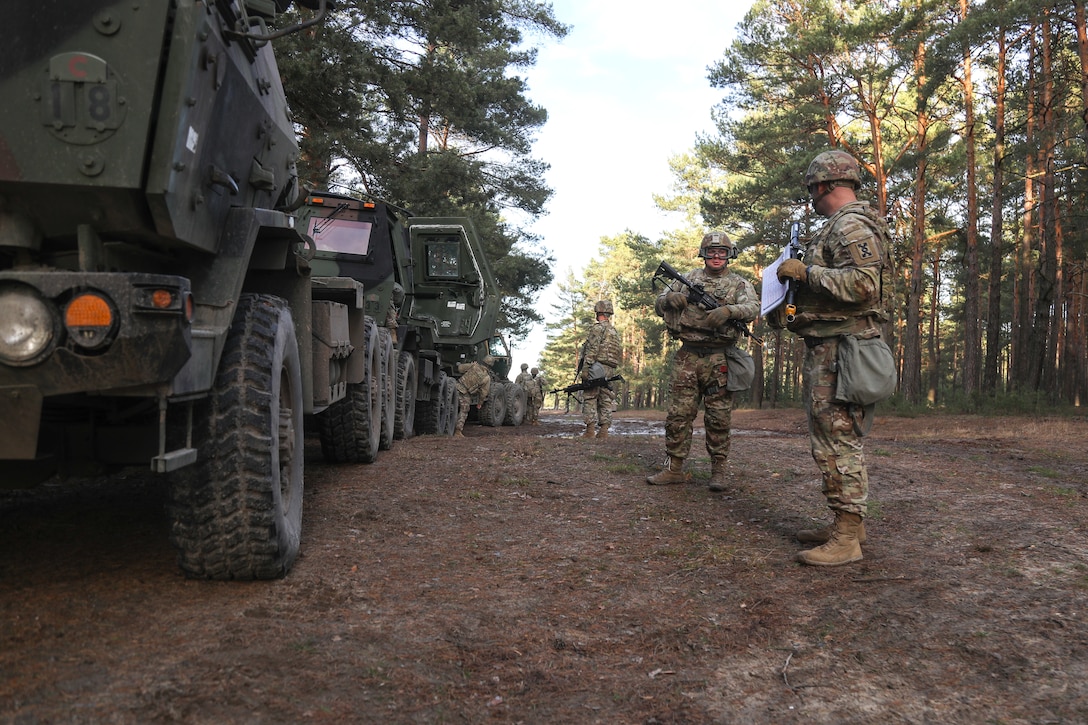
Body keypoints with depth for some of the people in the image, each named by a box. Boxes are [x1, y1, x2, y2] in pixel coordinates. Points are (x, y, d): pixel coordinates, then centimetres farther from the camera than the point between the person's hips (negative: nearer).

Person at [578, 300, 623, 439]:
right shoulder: (614, 331, 19)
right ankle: (604, 431, 4)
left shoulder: (598, 327, -7)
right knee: (605, 401, 6)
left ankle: (589, 430, -9)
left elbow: (592, 350, -16)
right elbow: (619, 352, 19)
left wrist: (585, 368, -18)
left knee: (590, 399, -5)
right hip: (610, 370, 8)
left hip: (596, 368, -8)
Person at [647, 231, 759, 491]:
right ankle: (674, 468, 9)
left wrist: (728, 310, -30)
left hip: (719, 360, -2)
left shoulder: (739, 283, 8)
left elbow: (752, 307, -11)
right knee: (678, 415, 1)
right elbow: (658, 305, 15)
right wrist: (670, 299, -8)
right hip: (687, 357, 2)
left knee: (718, 418, 1)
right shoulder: (689, 278, 15)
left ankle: (718, 471, 9)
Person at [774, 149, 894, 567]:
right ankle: (848, 523, 23)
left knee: (837, 439, -10)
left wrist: (806, 272, -18)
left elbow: (861, 283, -26)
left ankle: (847, 539, -5)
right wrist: (802, 275, 19)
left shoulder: (852, 226, -12)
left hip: (838, 347, -11)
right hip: (825, 347, 11)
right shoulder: (839, 227, 22)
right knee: (832, 438, 15)